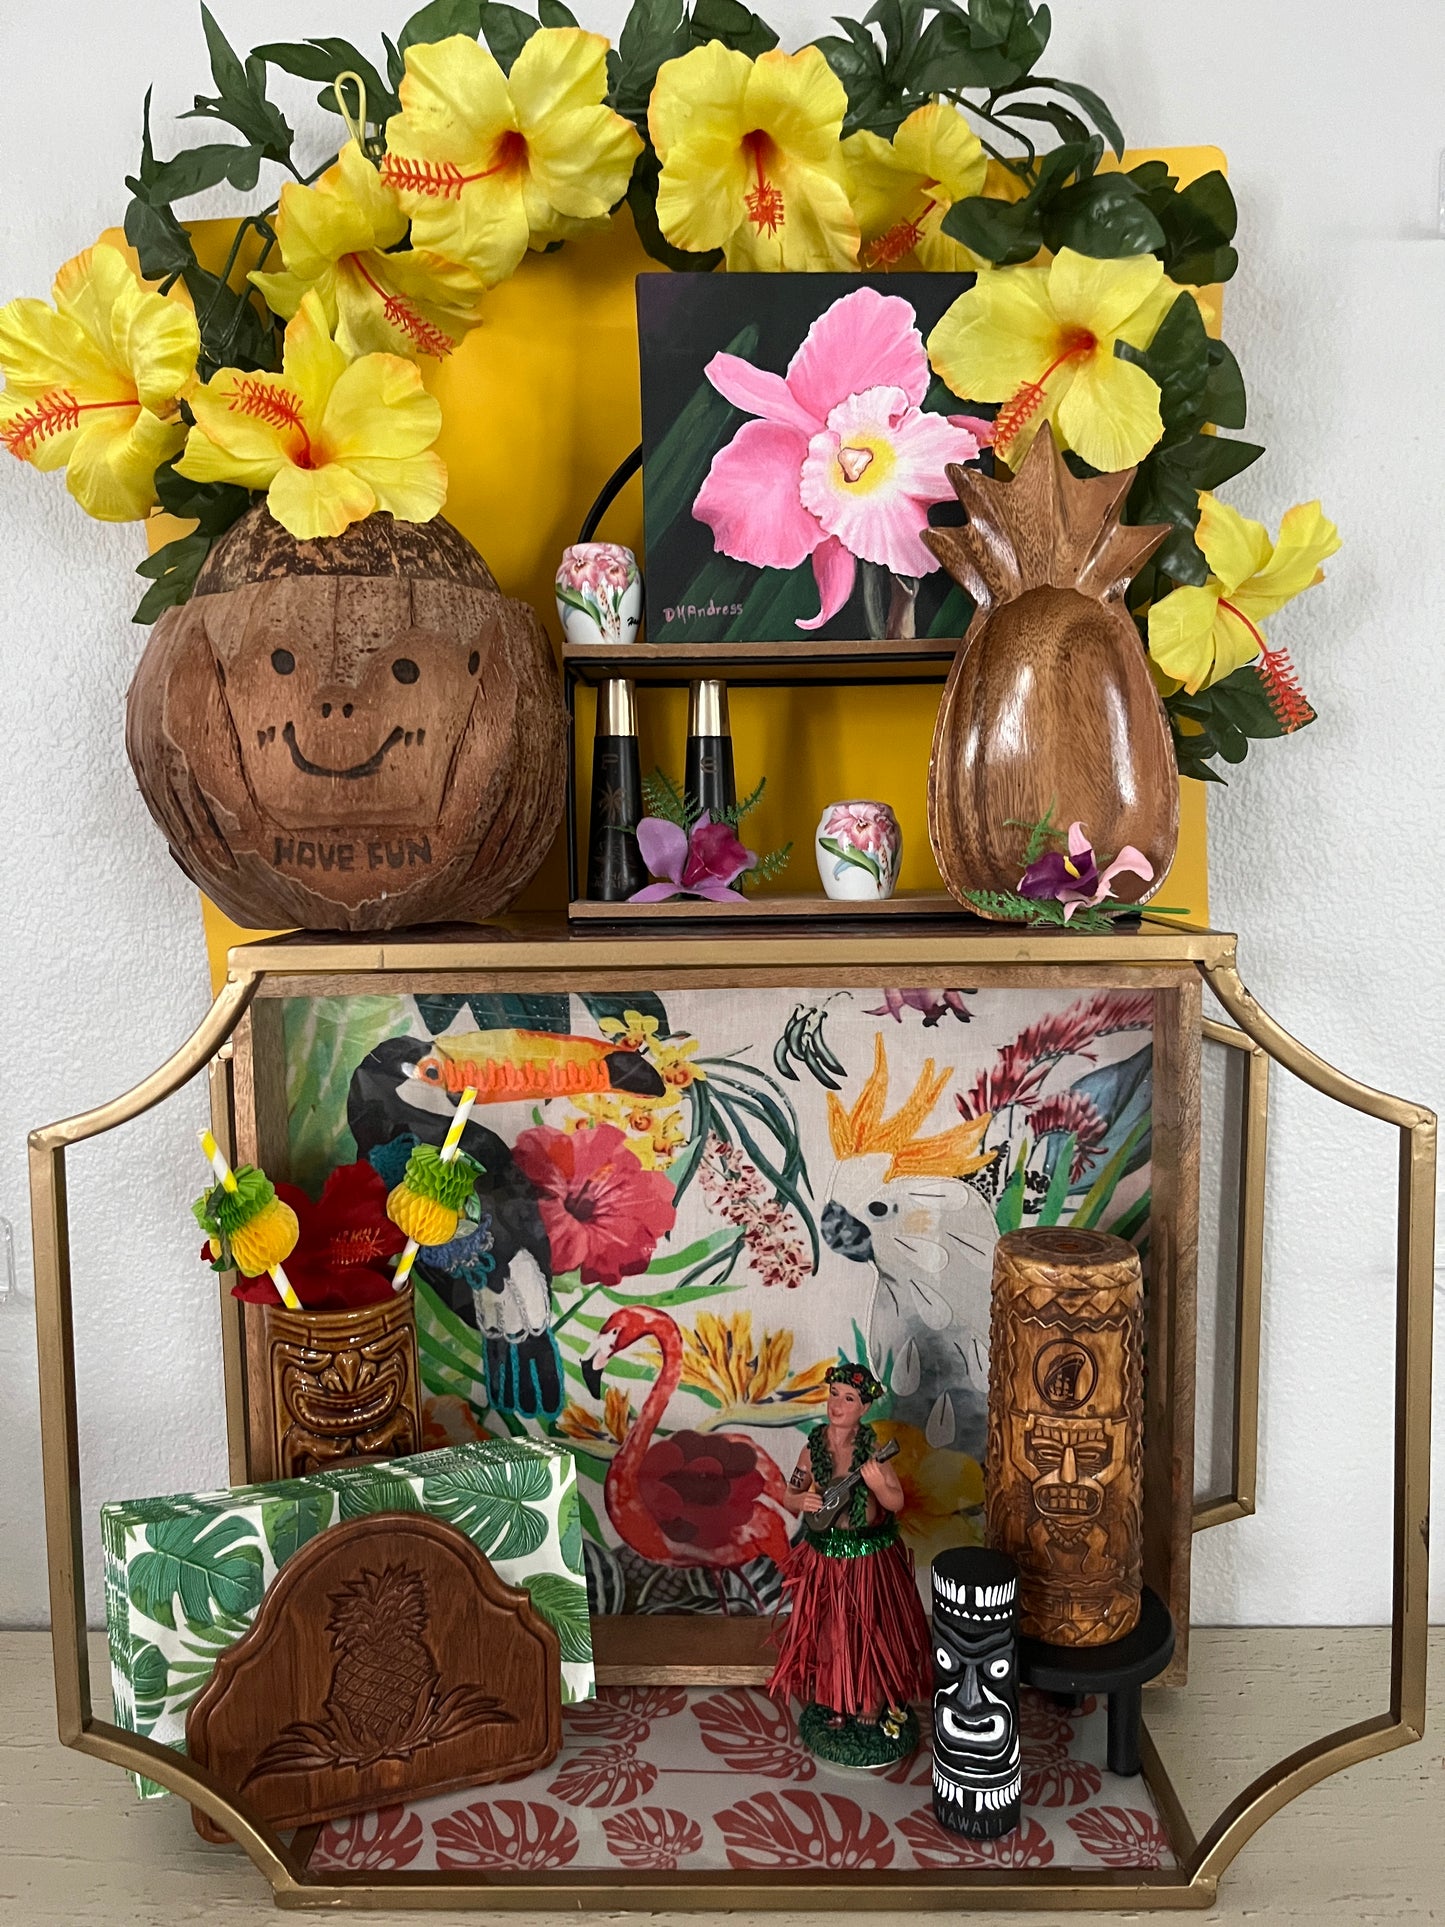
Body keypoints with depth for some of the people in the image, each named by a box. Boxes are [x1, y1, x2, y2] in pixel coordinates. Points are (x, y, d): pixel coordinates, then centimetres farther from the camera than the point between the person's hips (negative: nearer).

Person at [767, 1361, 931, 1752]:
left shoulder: (872, 1449, -15)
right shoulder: (814, 1447, -9)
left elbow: (896, 1503, -12)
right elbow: (790, 1497, 1)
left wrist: (878, 1484, -31)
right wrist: (802, 1501, -21)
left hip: (871, 1558, -2)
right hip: (825, 1557, 2)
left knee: (871, 1630, 12)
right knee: (828, 1632, 13)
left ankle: (873, 1704, 35)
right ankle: (834, 1705, 36)